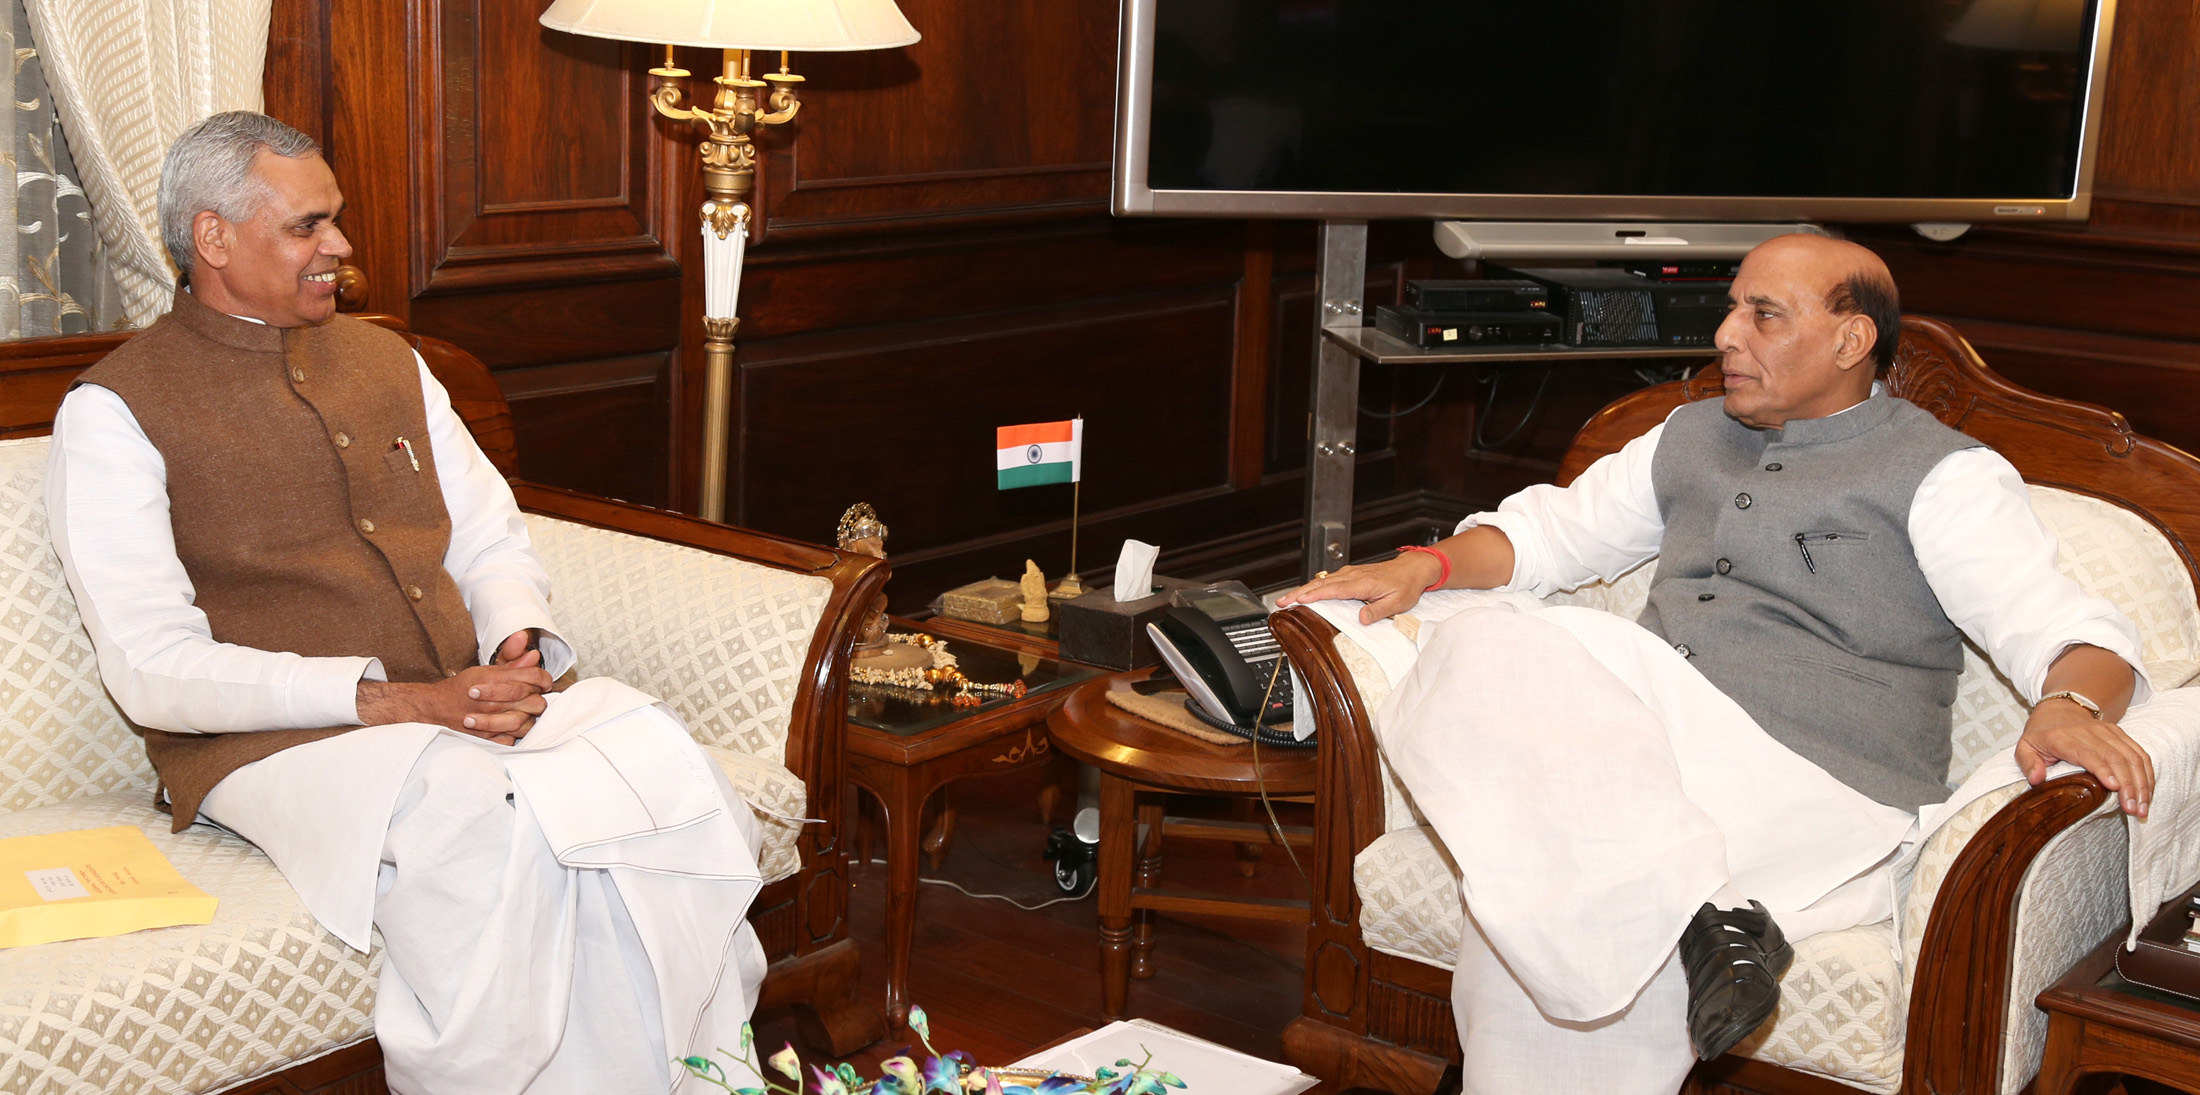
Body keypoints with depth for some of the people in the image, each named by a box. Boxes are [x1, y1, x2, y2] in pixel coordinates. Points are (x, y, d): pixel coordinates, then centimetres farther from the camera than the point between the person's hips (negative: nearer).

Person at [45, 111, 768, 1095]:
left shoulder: (387, 361, 20)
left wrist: (518, 644, -3)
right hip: (276, 741, -5)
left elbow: (494, 541, 22)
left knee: (662, 768, -25)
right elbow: (154, 671, -9)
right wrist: (390, 701, -18)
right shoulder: (114, 412, 0)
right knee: (481, 825, -37)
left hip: (470, 699, 6)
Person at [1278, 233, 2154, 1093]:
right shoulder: (1693, 436, 26)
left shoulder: (1943, 473, 6)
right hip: (1644, 734, 6)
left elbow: (2059, 625, -4)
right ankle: (1699, 908, -35)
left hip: (1815, 784, -6)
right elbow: (1554, 529, 33)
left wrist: (2071, 706, -28)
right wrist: (1425, 566, 14)